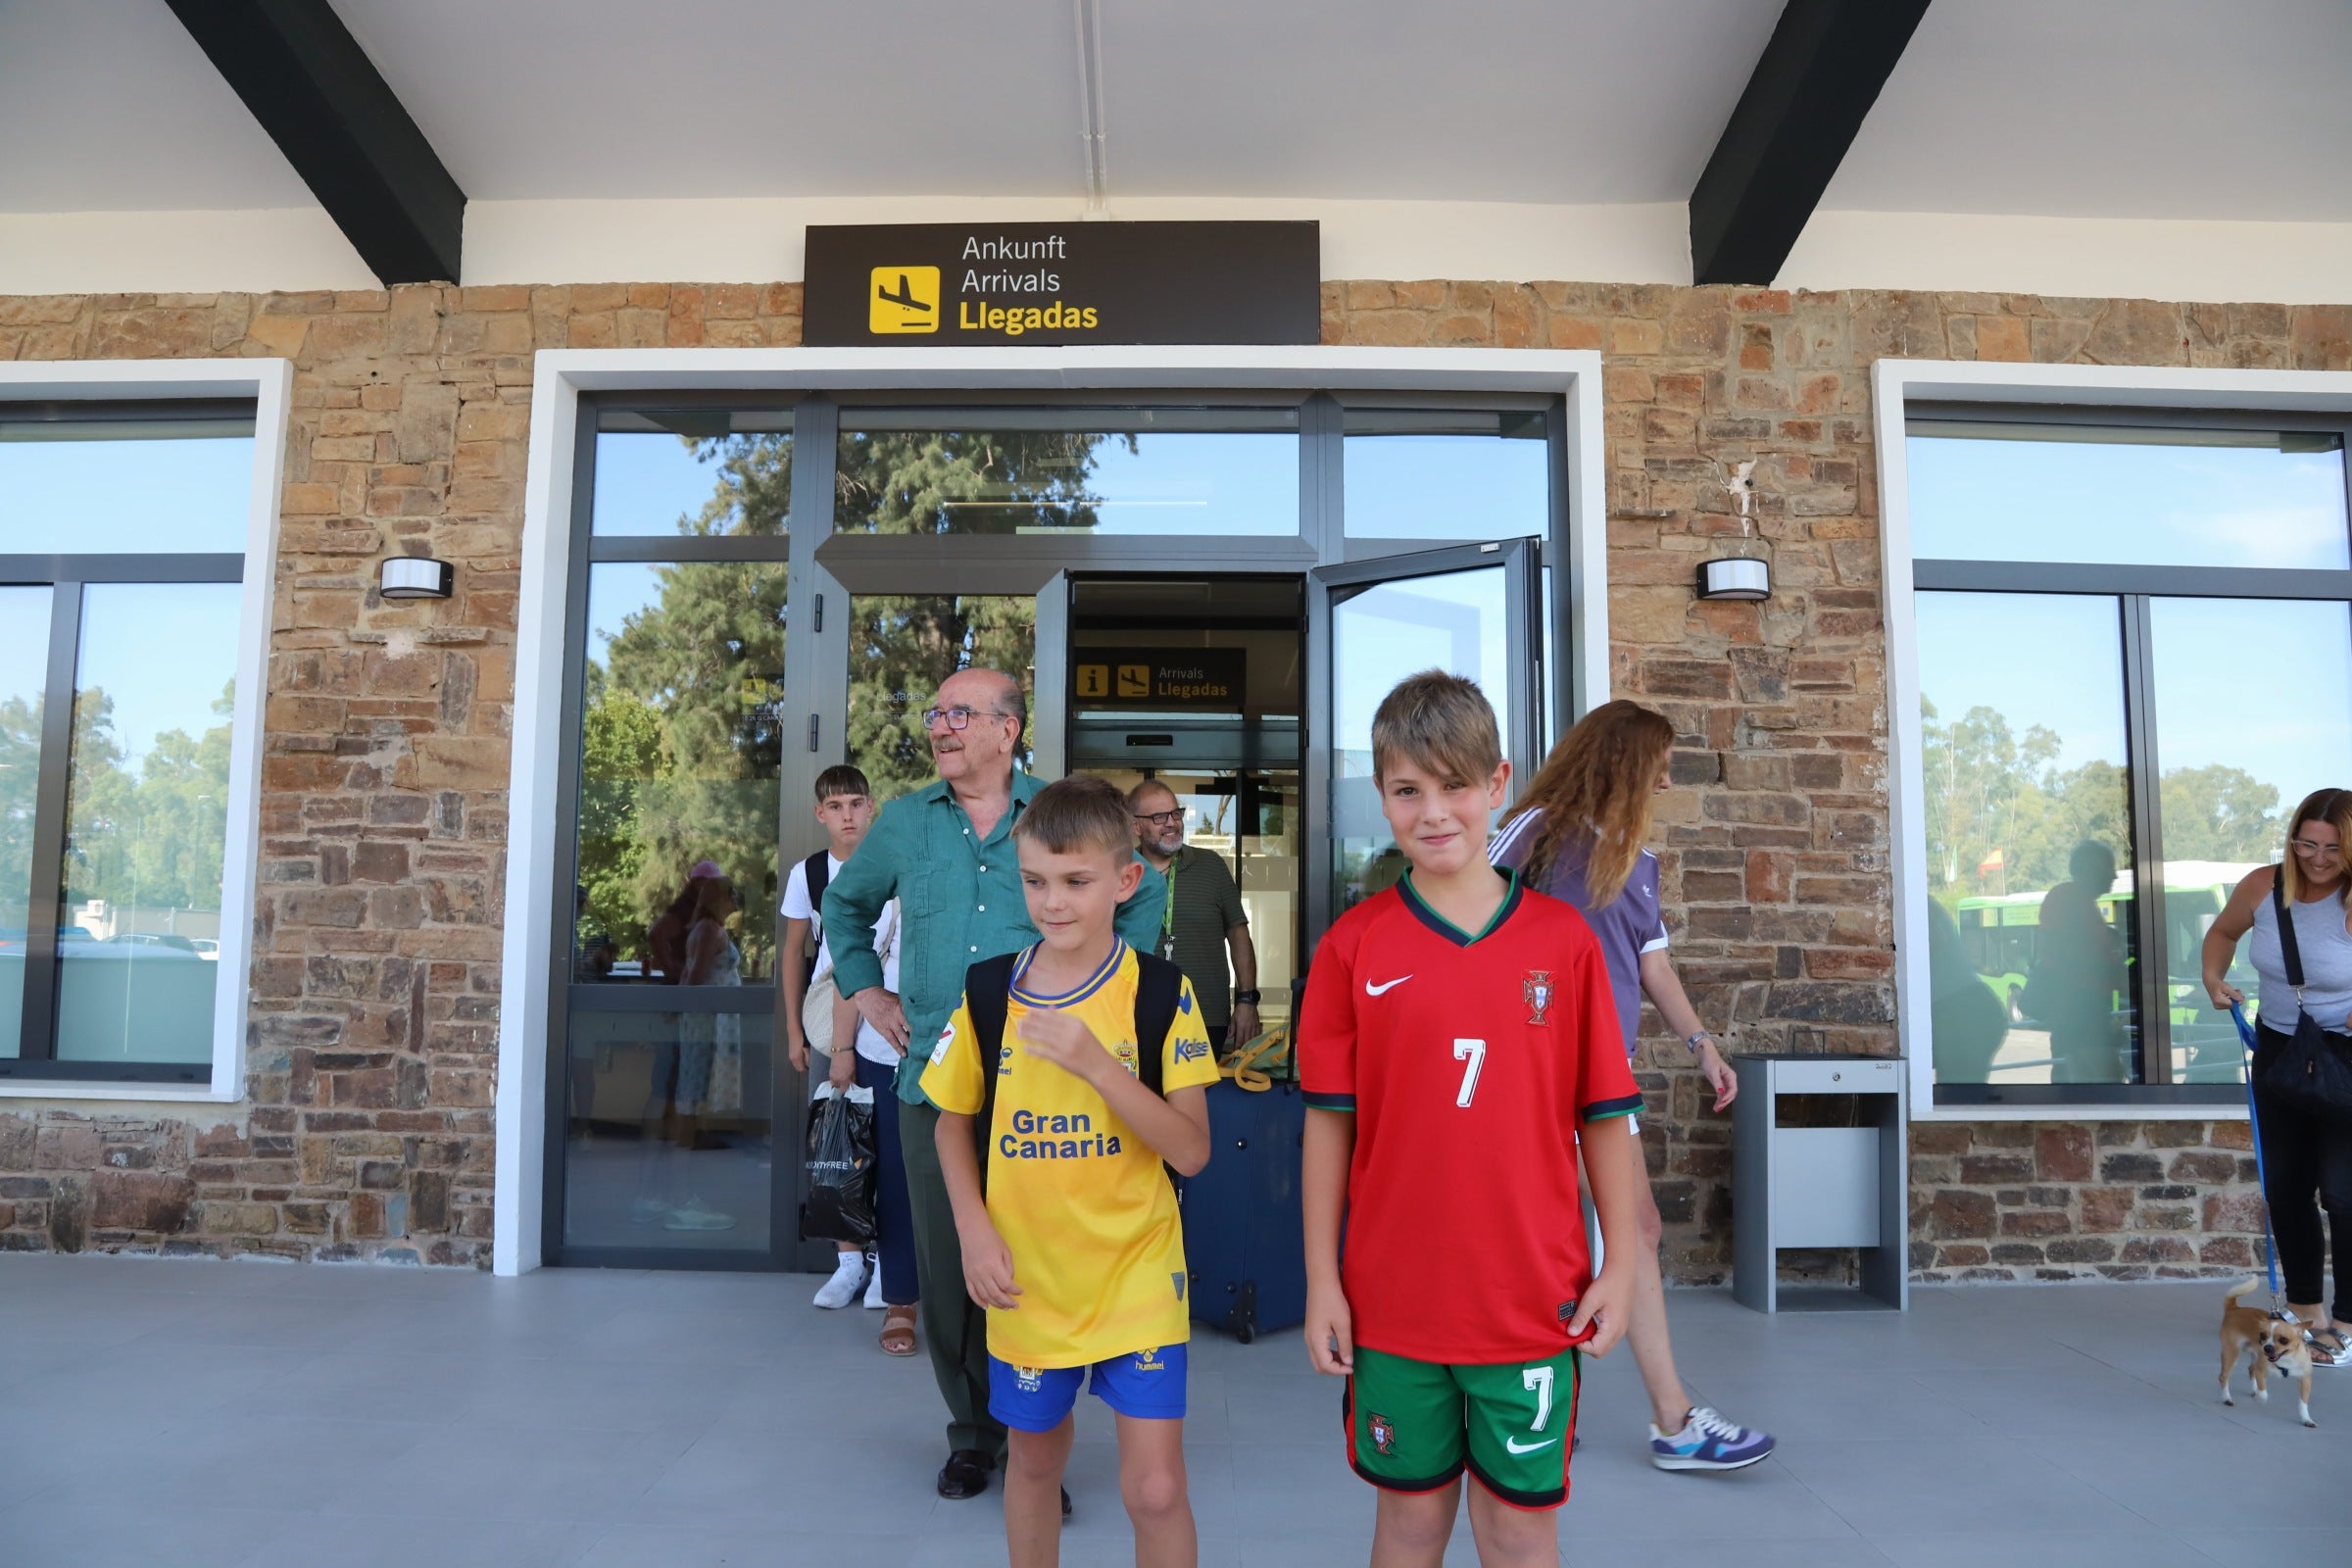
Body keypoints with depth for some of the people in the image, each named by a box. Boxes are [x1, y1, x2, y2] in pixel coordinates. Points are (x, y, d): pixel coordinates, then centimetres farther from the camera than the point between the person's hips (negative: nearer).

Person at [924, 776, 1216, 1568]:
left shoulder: (1161, 991, -12)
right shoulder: (988, 991, -5)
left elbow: (1192, 1151, -15)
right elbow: (953, 1121, 8)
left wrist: (1096, 1063, -26)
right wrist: (974, 1227, -6)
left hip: (1137, 1273, -3)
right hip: (1026, 1278, 3)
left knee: (1155, 1489, -3)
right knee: (1035, 1458, 21)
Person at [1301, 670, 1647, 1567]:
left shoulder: (1561, 939, -4)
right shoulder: (1353, 945, -4)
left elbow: (1605, 1116, 2)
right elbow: (1329, 1122, -1)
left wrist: (1618, 1266, 1)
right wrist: (1323, 1280, -1)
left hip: (1532, 1298, 0)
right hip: (1393, 1298, 0)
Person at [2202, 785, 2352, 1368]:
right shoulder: (2264, 887, -7)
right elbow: (2222, 931, 13)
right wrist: (2213, 976, -3)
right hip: (2279, 1049, 5)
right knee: (2284, 1187, 13)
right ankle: (2305, 1309, 29)